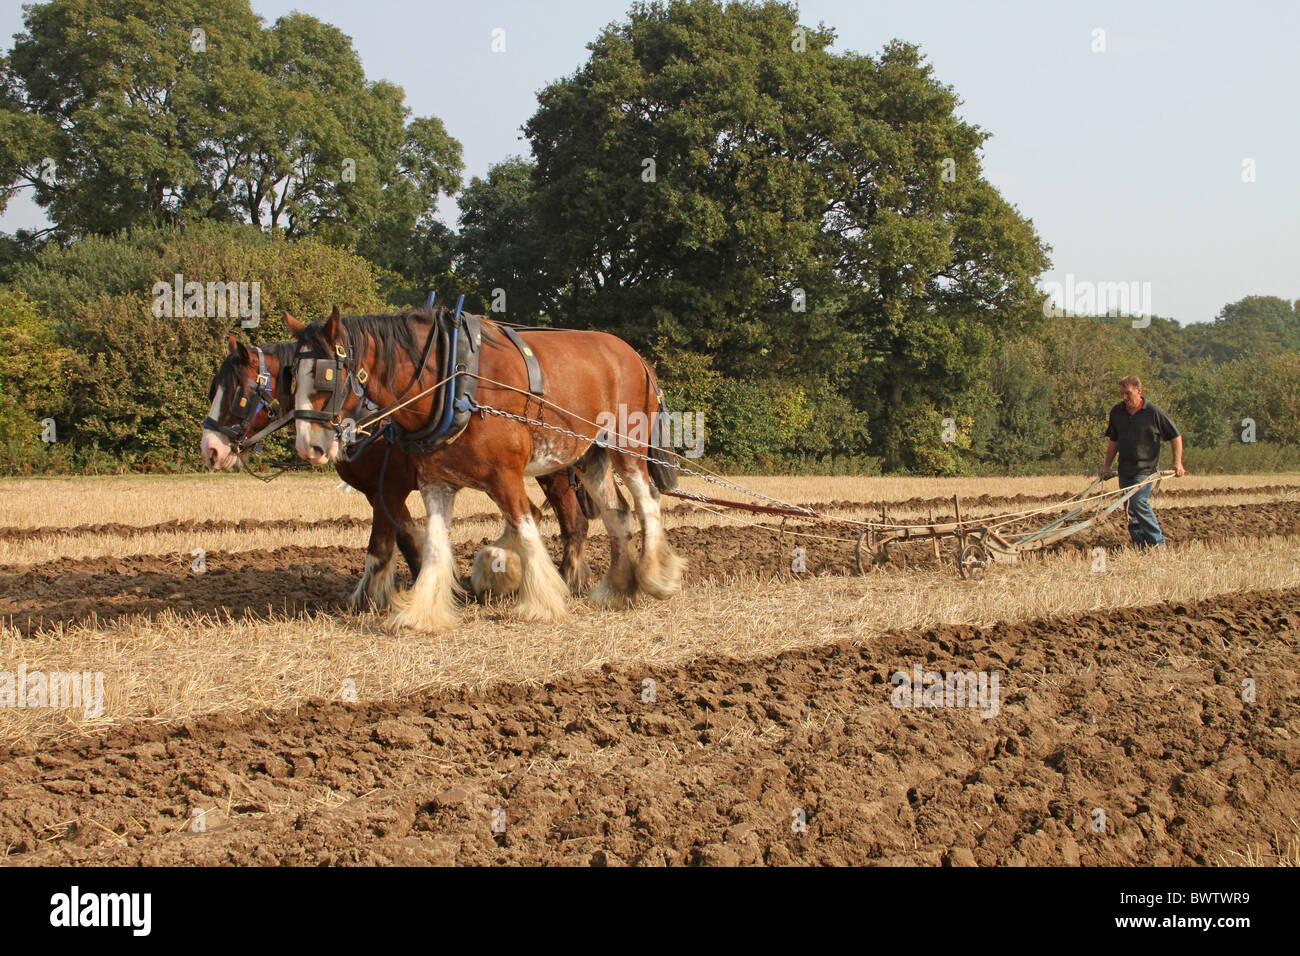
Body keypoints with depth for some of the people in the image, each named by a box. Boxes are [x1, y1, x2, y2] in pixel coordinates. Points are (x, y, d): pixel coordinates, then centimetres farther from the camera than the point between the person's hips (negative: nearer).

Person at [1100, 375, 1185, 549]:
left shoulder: (1154, 412, -7)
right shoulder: (1117, 412, 8)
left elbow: (1176, 436, -1)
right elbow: (1113, 441, 19)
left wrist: (1178, 463, -8)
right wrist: (1107, 466, 16)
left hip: (1146, 468, -6)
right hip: (1125, 468, 6)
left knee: (1138, 501, -20)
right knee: (1130, 510, 4)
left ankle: (1157, 542, -11)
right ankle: (1142, 548, 10)